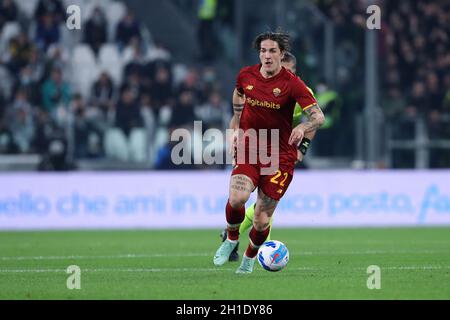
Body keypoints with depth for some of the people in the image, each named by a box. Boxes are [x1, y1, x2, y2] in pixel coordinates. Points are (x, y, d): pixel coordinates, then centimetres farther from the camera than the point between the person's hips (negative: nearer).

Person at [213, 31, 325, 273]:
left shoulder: (292, 83, -10)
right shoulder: (246, 76, 2)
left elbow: (318, 116, -15)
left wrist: (302, 128, -35)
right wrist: (236, 129, 20)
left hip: (280, 156, -2)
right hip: (248, 149, 2)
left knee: (262, 217, -3)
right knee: (236, 198, -25)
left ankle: (249, 258, 28)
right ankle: (231, 239, 6)